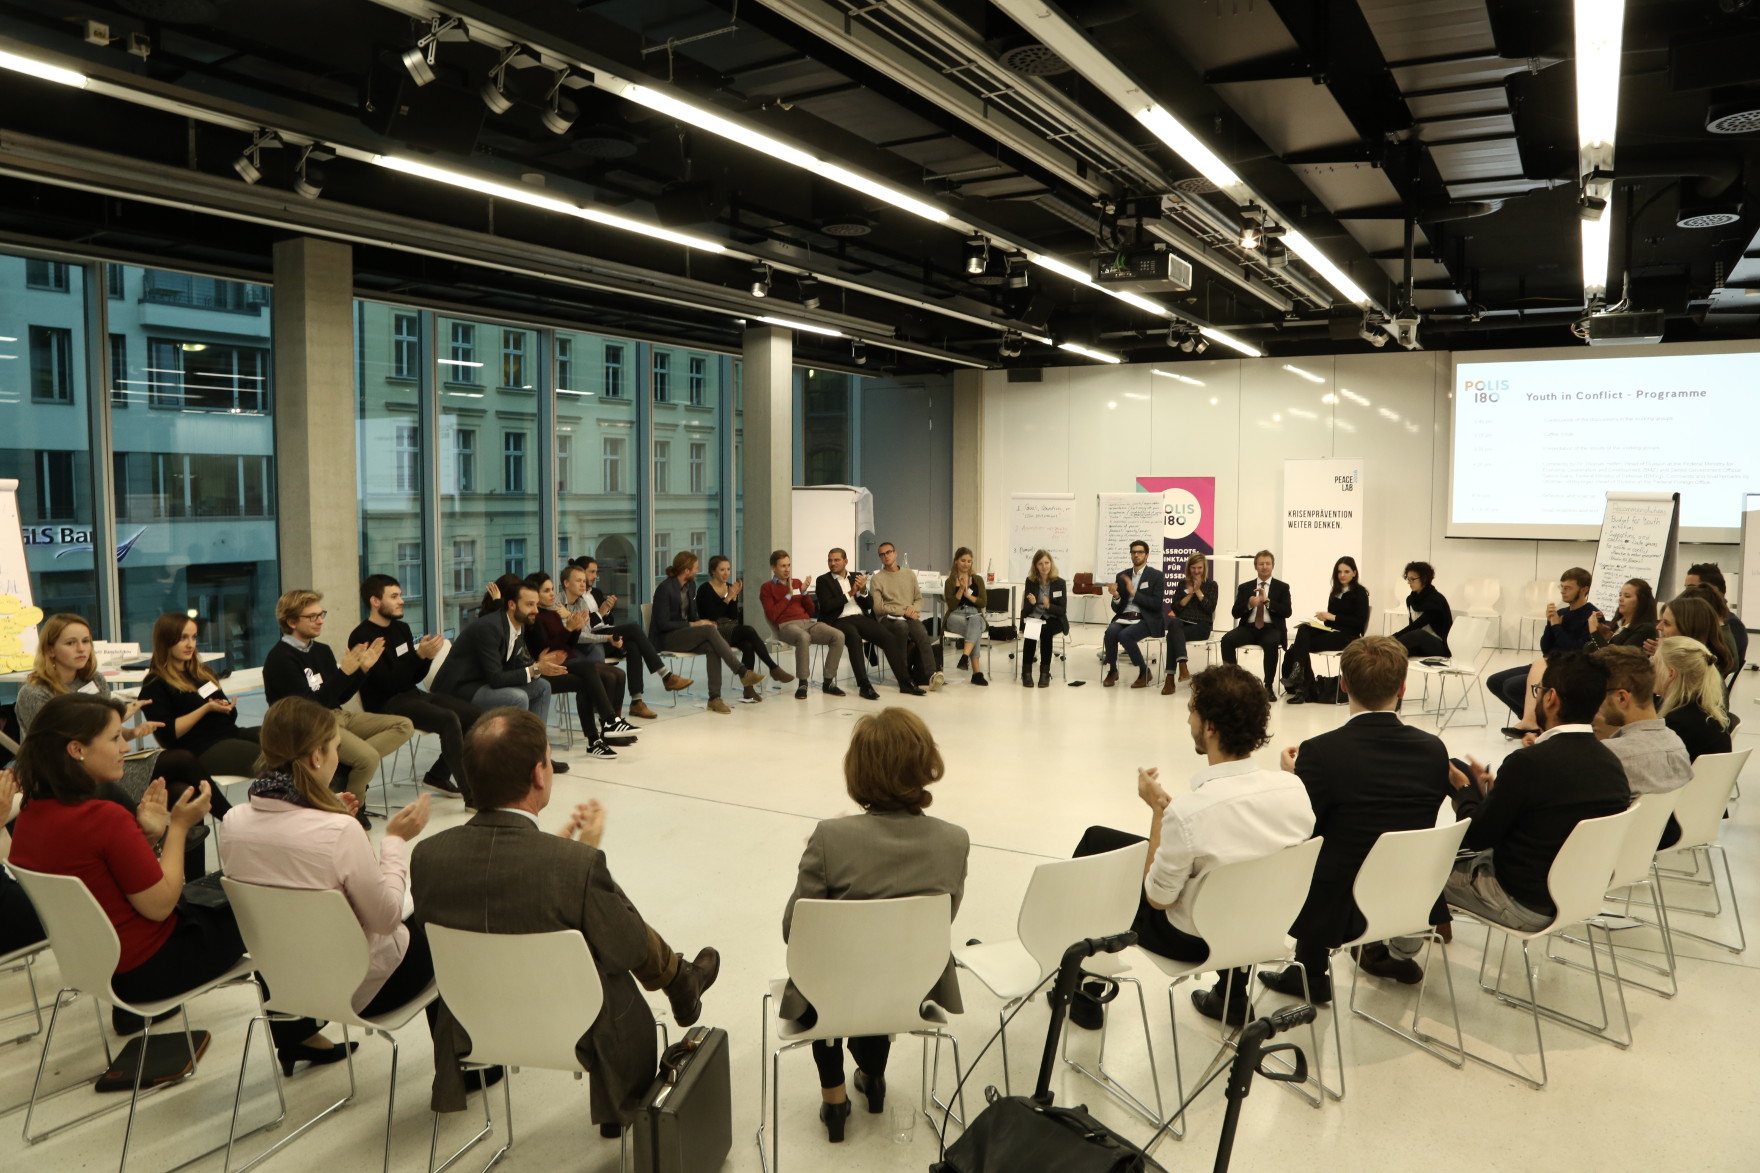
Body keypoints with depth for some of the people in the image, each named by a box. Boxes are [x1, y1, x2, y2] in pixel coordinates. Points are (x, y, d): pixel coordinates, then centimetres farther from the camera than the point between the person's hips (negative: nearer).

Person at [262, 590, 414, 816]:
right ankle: (350, 807, -1)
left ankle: (350, 770, -16)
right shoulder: (280, 659, -12)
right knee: (368, 757, -30)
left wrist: (363, 668, 1)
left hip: (338, 715, 8)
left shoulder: (322, 651, 12)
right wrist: (344, 672, -25)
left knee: (404, 726, -4)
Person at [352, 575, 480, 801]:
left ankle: (438, 775, 10)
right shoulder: (362, 637, -12)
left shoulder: (402, 628, 13)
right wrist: (420, 654, -25)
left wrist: (428, 656, -6)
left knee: (475, 715, -4)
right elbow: (388, 683, -20)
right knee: (449, 719, -29)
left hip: (411, 695, 8)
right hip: (385, 705, -8)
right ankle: (472, 795, -27)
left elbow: (415, 678, 13)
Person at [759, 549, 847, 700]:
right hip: (786, 625, -5)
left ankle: (828, 682, -13)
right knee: (804, 637, -41)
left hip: (808, 623, 5)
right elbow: (772, 615, -5)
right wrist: (788, 595, -4)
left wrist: (804, 592, 2)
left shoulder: (797, 583, 22)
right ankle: (802, 684, -29)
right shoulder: (767, 588, 9)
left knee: (838, 636, -21)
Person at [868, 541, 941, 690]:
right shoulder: (876, 579, 9)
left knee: (922, 633, -31)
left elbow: (919, 599, 21)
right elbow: (878, 607, -2)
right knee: (902, 626, -38)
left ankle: (931, 675, -44)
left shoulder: (910, 574, 21)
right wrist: (903, 610, -10)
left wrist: (913, 609, -3)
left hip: (910, 617, 3)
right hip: (888, 619, -3)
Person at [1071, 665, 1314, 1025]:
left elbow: (1157, 899, -17)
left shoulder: (1187, 811, -32)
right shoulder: (1295, 788, -16)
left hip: (1191, 939, -5)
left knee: (1096, 841, 10)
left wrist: (1157, 808, -12)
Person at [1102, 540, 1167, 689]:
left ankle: (1144, 671, -12)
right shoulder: (1121, 576, 13)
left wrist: (1134, 592, -15)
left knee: (1125, 635, -33)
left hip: (1146, 620, -4)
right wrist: (1116, 597, -10)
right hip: (1124, 618, 4)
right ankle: (1112, 671, -10)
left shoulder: (1156, 576, 1)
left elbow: (1157, 604, -10)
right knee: (1111, 631, -29)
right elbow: (1116, 609, 13)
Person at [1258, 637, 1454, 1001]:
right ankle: (1400, 952, 46)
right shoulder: (1433, 749, -9)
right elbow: (1422, 826, 7)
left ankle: (1311, 973, 34)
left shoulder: (1321, 751, -21)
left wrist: (1292, 777, 3)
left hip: (1342, 907, -4)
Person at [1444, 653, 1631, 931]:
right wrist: (1495, 789, 13)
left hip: (1524, 908, -7)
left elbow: (1476, 837, -15)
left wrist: (1465, 789, 2)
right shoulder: (1612, 763, -5)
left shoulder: (1528, 762, -28)